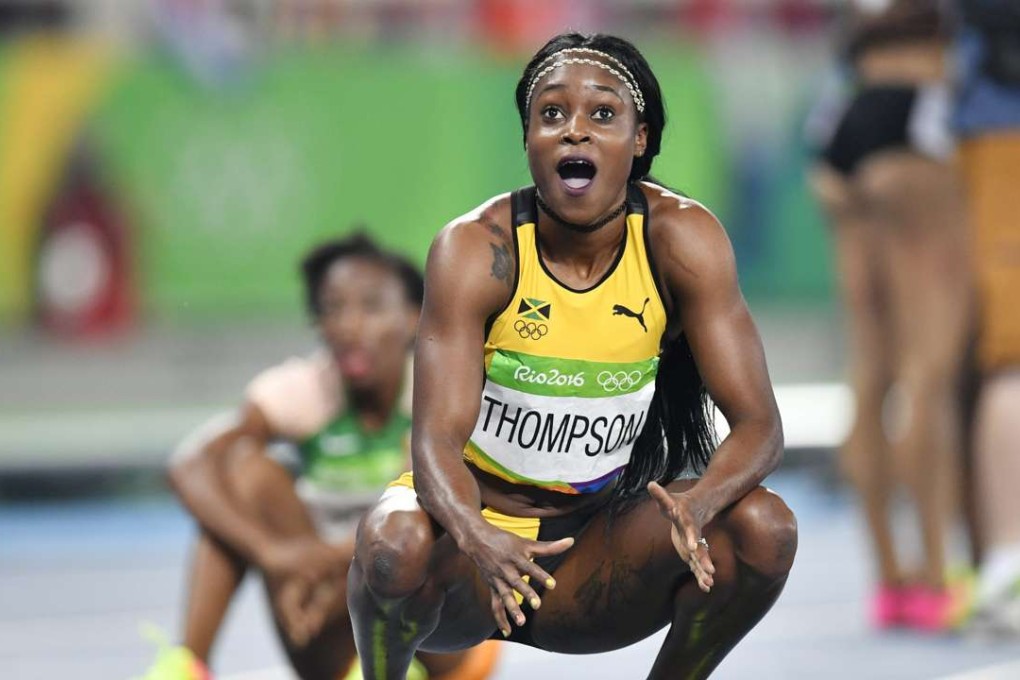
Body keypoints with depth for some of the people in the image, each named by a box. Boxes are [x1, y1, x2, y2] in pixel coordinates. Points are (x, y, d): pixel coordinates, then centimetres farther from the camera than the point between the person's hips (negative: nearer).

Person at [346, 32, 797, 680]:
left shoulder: (681, 238, -13)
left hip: (594, 546, 2)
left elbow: (758, 423, -16)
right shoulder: (476, 249, -18)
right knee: (394, 545, -35)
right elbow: (438, 440, -26)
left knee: (763, 530, -23)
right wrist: (478, 541, -49)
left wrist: (697, 505, -39)